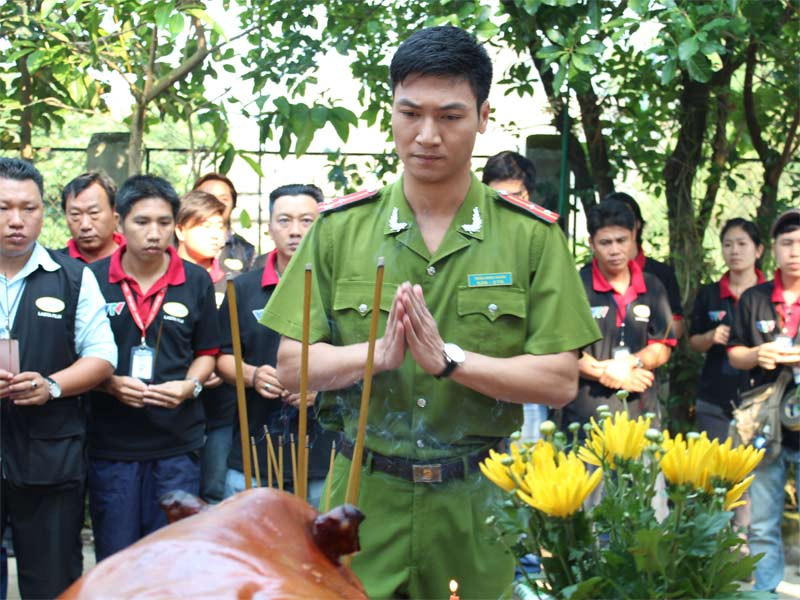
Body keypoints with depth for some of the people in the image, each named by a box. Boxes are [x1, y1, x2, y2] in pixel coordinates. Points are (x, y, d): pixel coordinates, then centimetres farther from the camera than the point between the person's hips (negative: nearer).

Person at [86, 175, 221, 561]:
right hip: (111, 443, -1)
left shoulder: (196, 282, 3)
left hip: (177, 444, 1)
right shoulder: (93, 279, -2)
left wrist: (189, 386, -9)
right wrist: (110, 383, -14)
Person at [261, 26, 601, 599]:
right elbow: (291, 364, 0)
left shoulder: (532, 235, -1)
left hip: (482, 503, 0)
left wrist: (448, 358, -18)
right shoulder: (340, 227, 2)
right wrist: (377, 354, -19)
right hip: (366, 501, 1)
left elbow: (560, 381, -6)